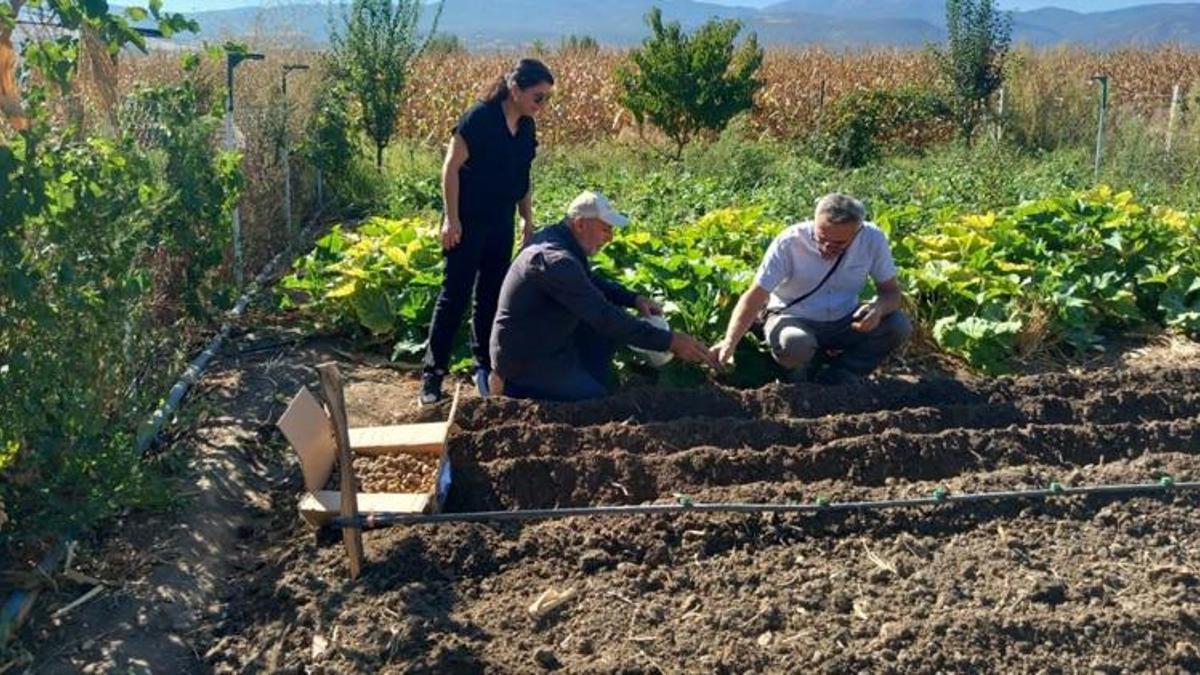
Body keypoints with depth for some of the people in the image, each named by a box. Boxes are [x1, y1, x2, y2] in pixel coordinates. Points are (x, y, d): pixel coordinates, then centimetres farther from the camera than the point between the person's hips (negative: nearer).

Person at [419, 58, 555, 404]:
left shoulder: (527, 127, 5)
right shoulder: (479, 118, -16)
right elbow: (451, 168, -14)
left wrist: (527, 220, 13)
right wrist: (452, 219, -16)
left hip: (501, 223, 7)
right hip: (469, 221, -7)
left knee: (492, 295, 11)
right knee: (455, 294, -4)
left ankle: (485, 366, 21)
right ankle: (432, 374, 2)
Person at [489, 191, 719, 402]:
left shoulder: (556, 238, 3)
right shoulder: (557, 260, -28)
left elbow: (591, 280, 21)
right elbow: (605, 318, -31)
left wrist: (634, 299, 3)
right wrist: (670, 342, -30)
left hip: (549, 343, 10)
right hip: (527, 358, -10)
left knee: (614, 319, 9)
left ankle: (585, 384, 13)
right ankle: (516, 387, -1)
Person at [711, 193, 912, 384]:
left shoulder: (872, 239, -15)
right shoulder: (789, 242, -22)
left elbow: (891, 291, -6)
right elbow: (754, 297, -24)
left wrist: (878, 308, -31)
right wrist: (729, 343, -38)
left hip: (845, 323, 4)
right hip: (794, 319, -3)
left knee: (899, 326, -21)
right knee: (795, 344, -38)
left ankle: (832, 380, -7)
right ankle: (799, 378, 0)